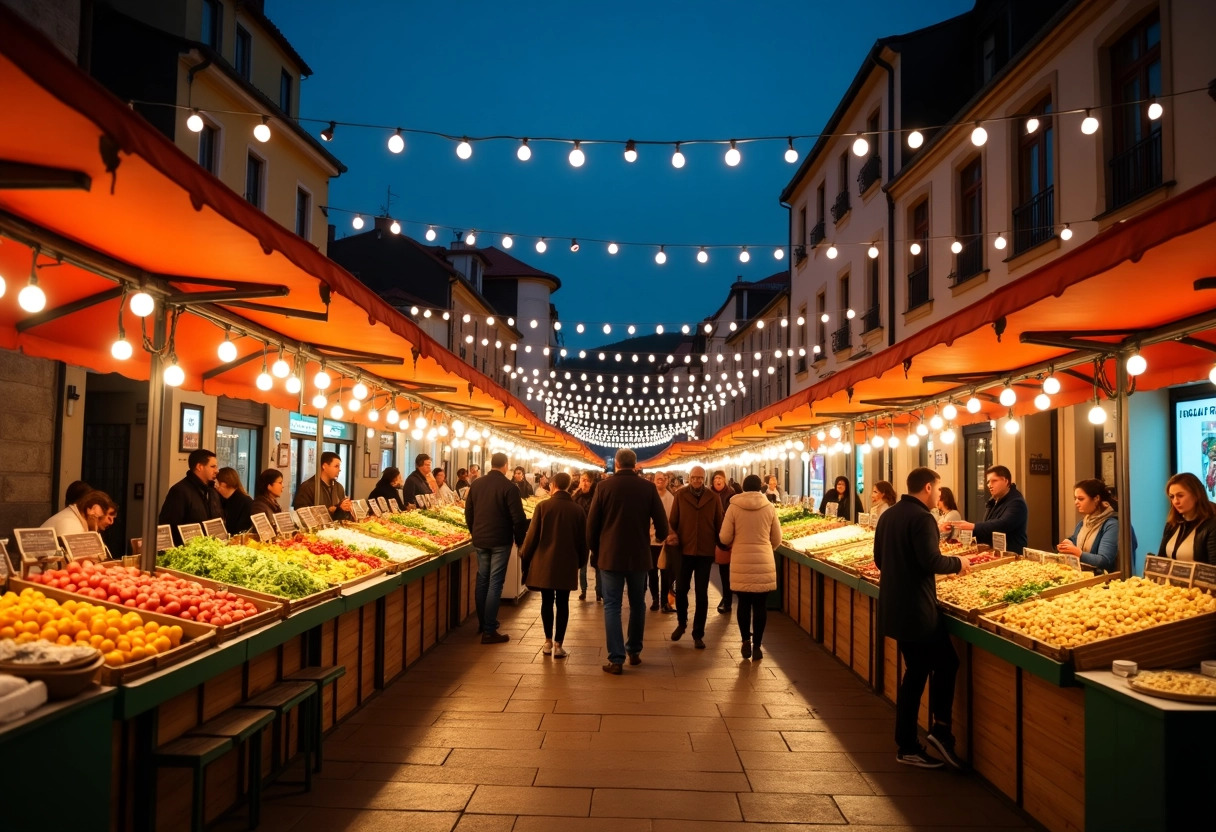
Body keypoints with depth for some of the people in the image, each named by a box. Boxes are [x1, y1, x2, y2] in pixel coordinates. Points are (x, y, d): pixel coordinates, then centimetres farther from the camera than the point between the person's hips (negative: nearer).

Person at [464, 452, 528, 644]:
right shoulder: (509, 487, -13)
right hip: (500, 541, -5)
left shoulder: (476, 484, 4)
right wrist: (519, 540, -1)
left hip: (480, 540, 5)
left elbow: (468, 512, 12)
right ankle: (489, 631, -3)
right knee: (495, 583, -3)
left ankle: (483, 622, 26)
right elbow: (518, 518, -14)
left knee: (482, 580, 17)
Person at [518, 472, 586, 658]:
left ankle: (548, 642, 19)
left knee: (547, 601, 11)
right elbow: (583, 539, 3)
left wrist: (524, 555, 10)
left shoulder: (543, 506, -9)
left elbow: (532, 535, -6)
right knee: (562, 603, 7)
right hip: (567, 564, 1)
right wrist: (580, 560, 18)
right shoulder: (577, 510, -3)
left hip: (544, 562, -1)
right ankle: (558, 645, 6)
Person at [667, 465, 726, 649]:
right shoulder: (680, 495, -1)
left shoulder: (713, 498, 1)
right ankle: (681, 623, 34)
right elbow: (673, 520, 0)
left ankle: (698, 634, 16)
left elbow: (719, 524, 5)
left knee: (702, 594, 5)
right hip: (684, 550, 0)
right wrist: (672, 535, -18)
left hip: (705, 552, 0)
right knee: (681, 590, 9)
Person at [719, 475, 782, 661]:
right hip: (764, 562, 0)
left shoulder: (734, 507, -5)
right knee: (760, 605, 7)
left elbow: (725, 538, -3)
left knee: (744, 603, 13)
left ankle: (746, 640, 6)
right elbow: (777, 540, 7)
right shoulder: (769, 508, -1)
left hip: (741, 562, 0)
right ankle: (757, 646, 10)